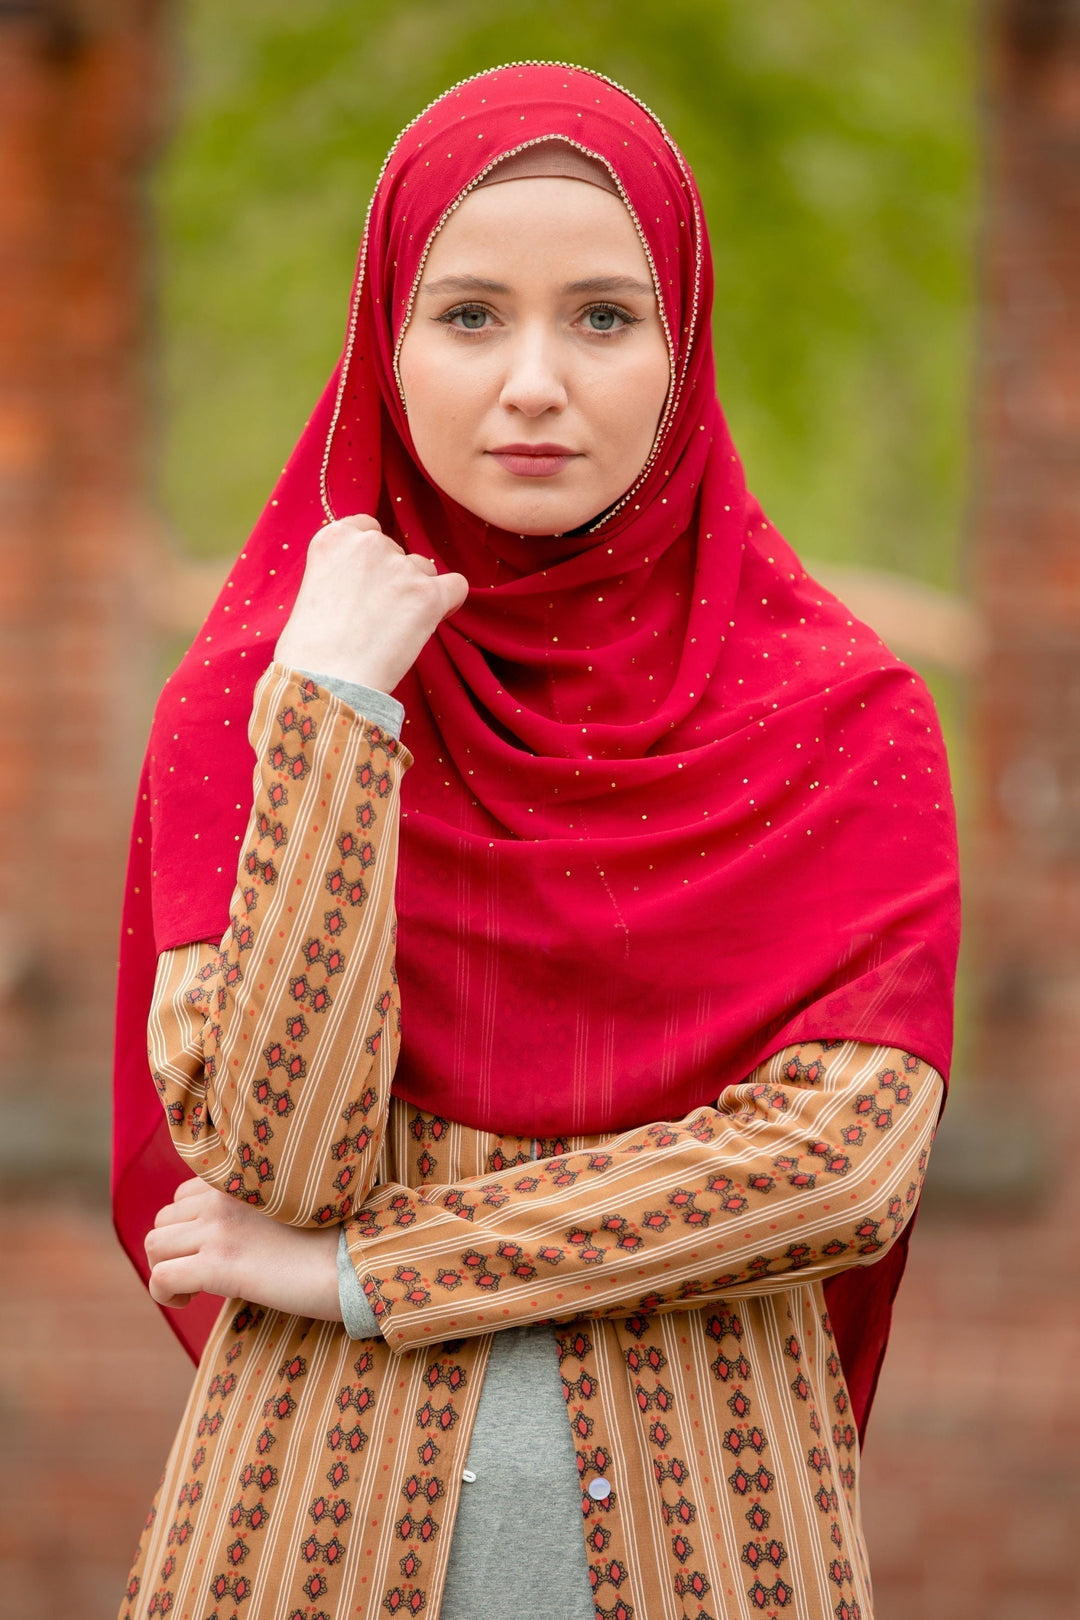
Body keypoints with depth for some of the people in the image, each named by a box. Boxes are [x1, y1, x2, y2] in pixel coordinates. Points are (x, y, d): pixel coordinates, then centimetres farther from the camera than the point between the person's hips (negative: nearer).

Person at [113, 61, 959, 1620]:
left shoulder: (844, 716, -4)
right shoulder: (245, 696, -4)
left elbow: (850, 1157, -14)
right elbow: (272, 1160, -13)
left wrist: (360, 1274, -14)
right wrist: (334, 715, -18)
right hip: (325, 1484, 0)